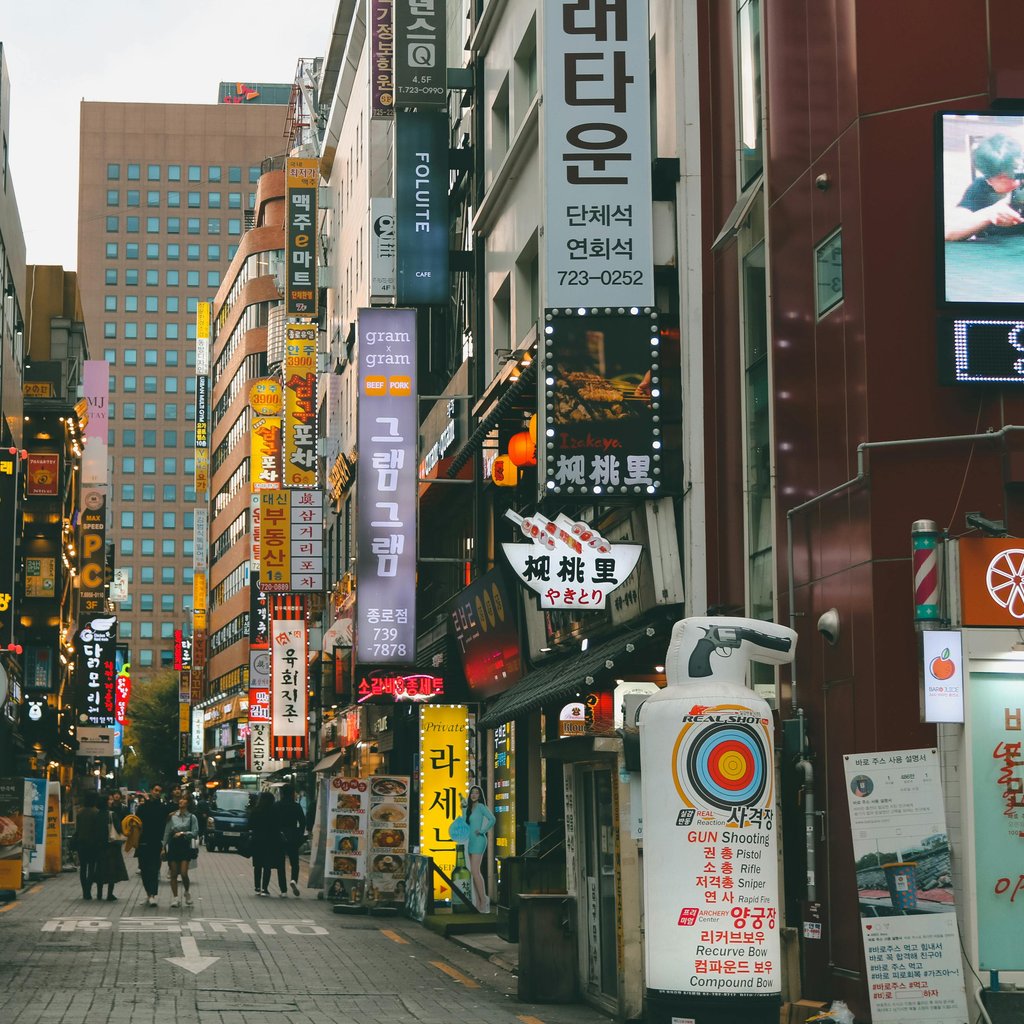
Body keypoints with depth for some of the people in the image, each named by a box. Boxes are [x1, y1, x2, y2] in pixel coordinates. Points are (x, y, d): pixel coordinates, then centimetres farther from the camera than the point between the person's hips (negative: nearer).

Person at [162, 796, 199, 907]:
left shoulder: (191, 817, 1)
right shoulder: (172, 817, 4)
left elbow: (195, 833, -2)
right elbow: (167, 832, 8)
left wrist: (183, 833, -13)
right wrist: (164, 847, 6)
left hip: (185, 847, -2)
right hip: (173, 847, 2)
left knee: (184, 873, -9)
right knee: (174, 873, 1)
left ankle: (187, 893, 17)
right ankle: (175, 897, 8)